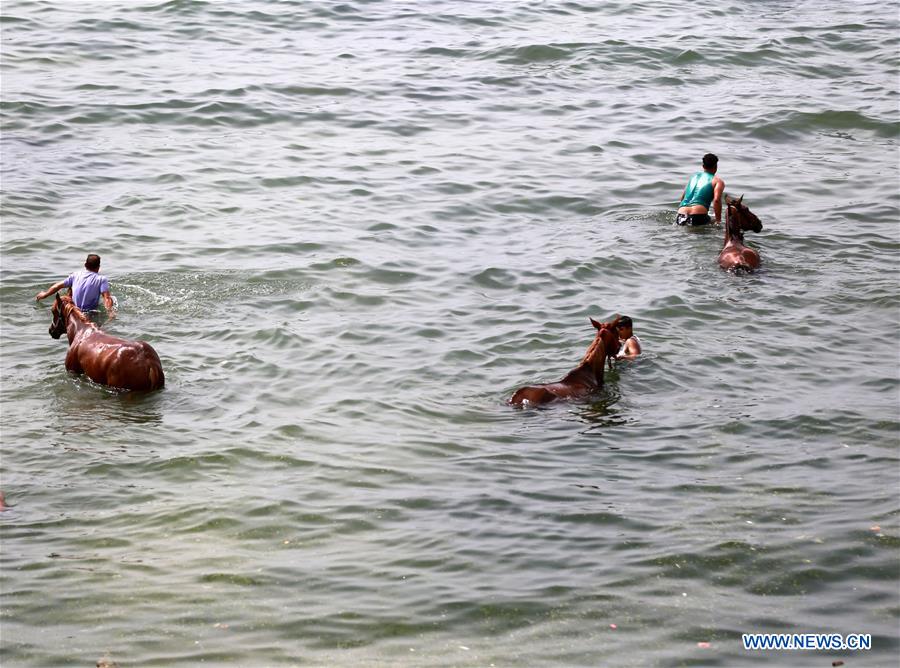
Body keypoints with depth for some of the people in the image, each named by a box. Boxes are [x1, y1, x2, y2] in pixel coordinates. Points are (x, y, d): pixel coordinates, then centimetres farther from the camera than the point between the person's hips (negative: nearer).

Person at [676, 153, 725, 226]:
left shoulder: (694, 176, 27)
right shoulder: (718, 181, 9)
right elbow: (717, 200, -9)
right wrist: (718, 221, -6)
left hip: (681, 215, 5)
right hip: (698, 216, -5)